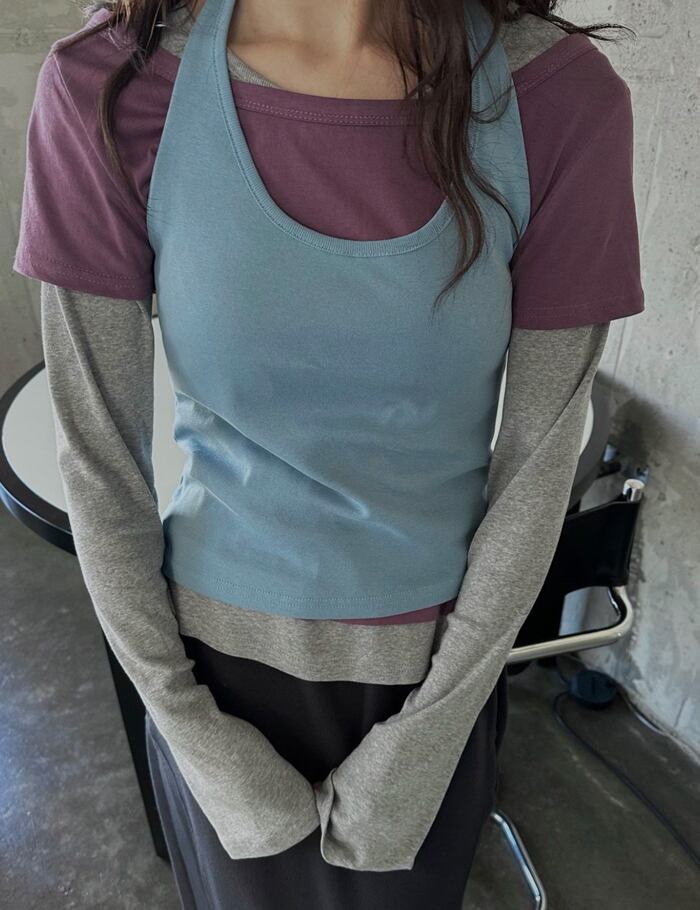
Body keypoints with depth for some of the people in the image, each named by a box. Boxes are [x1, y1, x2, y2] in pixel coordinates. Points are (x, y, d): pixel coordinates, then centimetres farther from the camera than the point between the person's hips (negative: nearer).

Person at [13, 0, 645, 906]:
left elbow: (539, 464, -10)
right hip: (219, 656, 0)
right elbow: (96, 457, -10)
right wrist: (191, 731, -7)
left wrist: (425, 742, -7)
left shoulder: (560, 94, -16)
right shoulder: (111, 86, -16)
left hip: (434, 663, 1)